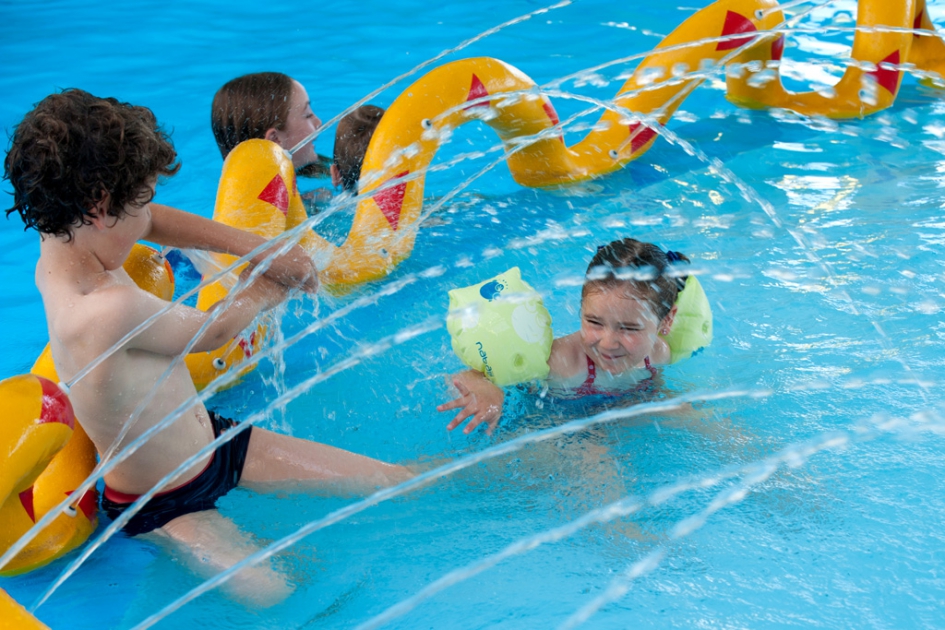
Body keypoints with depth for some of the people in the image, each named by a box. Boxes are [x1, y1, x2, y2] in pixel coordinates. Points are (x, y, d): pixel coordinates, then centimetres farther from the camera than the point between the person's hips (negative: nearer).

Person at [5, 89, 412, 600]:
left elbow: (151, 222, 8)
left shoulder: (62, 242, -10)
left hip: (213, 440, 8)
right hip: (164, 507, -7)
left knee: (395, 483, -1)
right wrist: (276, 284, 1)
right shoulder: (109, 309, -37)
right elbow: (212, 332, -20)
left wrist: (255, 247, -4)